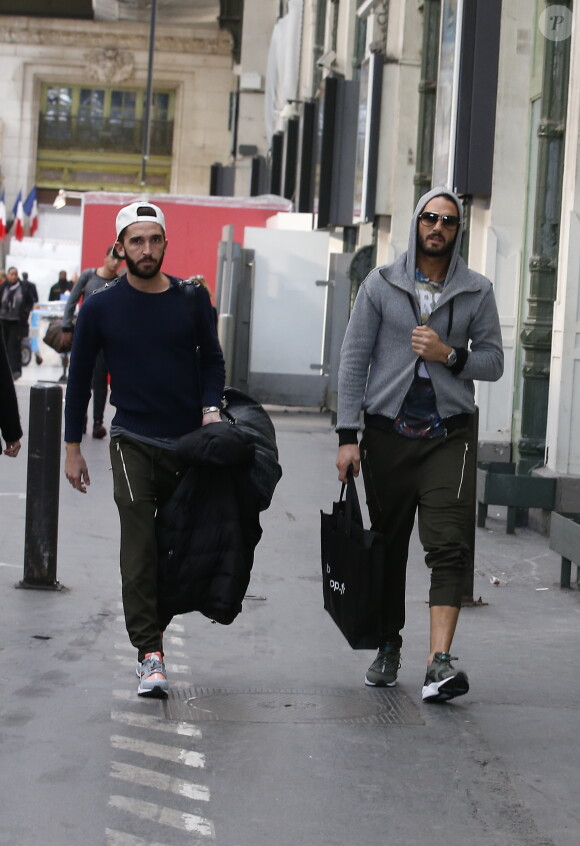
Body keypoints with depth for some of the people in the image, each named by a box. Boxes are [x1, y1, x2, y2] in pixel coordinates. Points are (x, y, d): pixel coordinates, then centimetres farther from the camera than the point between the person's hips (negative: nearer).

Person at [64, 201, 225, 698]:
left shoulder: (192, 299, 3)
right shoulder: (101, 308, -1)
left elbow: (211, 359, 14)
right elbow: (80, 378, 6)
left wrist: (211, 407, -4)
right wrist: (73, 448, 6)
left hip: (191, 441, 3)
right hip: (133, 441, -2)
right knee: (140, 545, -14)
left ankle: (153, 628, 26)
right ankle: (150, 655, -18)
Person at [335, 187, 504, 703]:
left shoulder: (477, 292, 6)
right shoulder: (381, 284, 5)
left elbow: (493, 362, 8)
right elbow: (354, 359, 2)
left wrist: (449, 354, -12)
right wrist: (347, 435, -4)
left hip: (449, 435, -1)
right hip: (387, 433, 1)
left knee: (450, 545, -14)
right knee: (388, 546, 8)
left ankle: (440, 661, -20)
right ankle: (388, 648, 23)